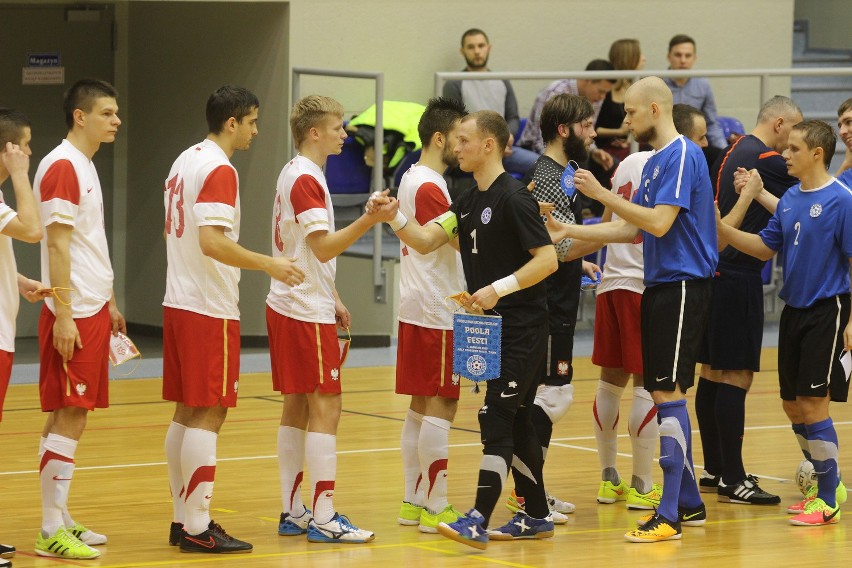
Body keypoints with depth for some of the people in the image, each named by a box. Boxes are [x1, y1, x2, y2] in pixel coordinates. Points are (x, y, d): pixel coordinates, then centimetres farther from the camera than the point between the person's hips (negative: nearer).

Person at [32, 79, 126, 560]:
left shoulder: (86, 167, 16)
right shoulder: (62, 167, -13)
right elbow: (58, 245, -18)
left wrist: (109, 303, 22)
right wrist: (64, 316, -21)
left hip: (93, 309, 9)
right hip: (74, 314, -9)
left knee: (70, 416, 11)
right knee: (68, 416, -9)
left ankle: (62, 521, 15)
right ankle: (52, 532, -8)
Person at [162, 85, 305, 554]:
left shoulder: (185, 161, 14)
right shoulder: (218, 170, -16)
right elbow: (212, 242, -25)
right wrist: (268, 265, -20)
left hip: (179, 303, 10)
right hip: (209, 309, -10)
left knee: (187, 413, 12)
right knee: (208, 414, -7)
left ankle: (183, 518, 15)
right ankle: (197, 529, -7)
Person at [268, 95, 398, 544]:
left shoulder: (295, 174, 16)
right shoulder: (306, 179, -15)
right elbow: (323, 247, -23)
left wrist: (332, 300, 19)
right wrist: (368, 221, -31)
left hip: (289, 306, 10)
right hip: (306, 312, -10)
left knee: (297, 407, 11)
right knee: (325, 408, -9)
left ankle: (292, 512, 14)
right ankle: (323, 520, -10)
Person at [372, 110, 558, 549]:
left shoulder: (513, 197, -14)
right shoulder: (469, 201, 12)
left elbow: (547, 259, -18)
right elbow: (425, 241, 7)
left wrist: (499, 288, -24)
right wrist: (394, 218, -10)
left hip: (521, 328, -9)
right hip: (493, 328, 9)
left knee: (496, 418, -12)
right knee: (515, 420, 13)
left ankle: (478, 521, -15)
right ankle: (536, 516, 21)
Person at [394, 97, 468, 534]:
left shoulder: (412, 178, 14)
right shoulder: (429, 187, -16)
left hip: (417, 309, 10)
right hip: (436, 313, -10)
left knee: (421, 407, 11)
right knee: (440, 407, -7)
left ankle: (414, 502, 14)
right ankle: (436, 509, -5)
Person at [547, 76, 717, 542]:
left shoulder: (682, 155, -13)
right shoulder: (654, 161, 17)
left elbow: (659, 222, -21)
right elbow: (634, 230, 19)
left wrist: (601, 194, -16)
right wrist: (568, 231, 15)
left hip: (681, 288, -10)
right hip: (659, 288, 10)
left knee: (668, 392, -12)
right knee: (665, 395, 12)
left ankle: (669, 516, -13)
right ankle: (688, 503, 19)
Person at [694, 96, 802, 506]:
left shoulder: (731, 154, 15)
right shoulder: (767, 161, -13)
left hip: (716, 270, 10)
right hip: (738, 277, -10)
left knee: (713, 372, 13)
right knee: (735, 376, -7)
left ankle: (714, 470, 20)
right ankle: (732, 479, -6)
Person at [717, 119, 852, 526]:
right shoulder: (790, 199, 9)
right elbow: (766, 248, 14)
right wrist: (722, 228, 1)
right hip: (794, 310, 8)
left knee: (812, 405, -8)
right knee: (793, 406, 11)